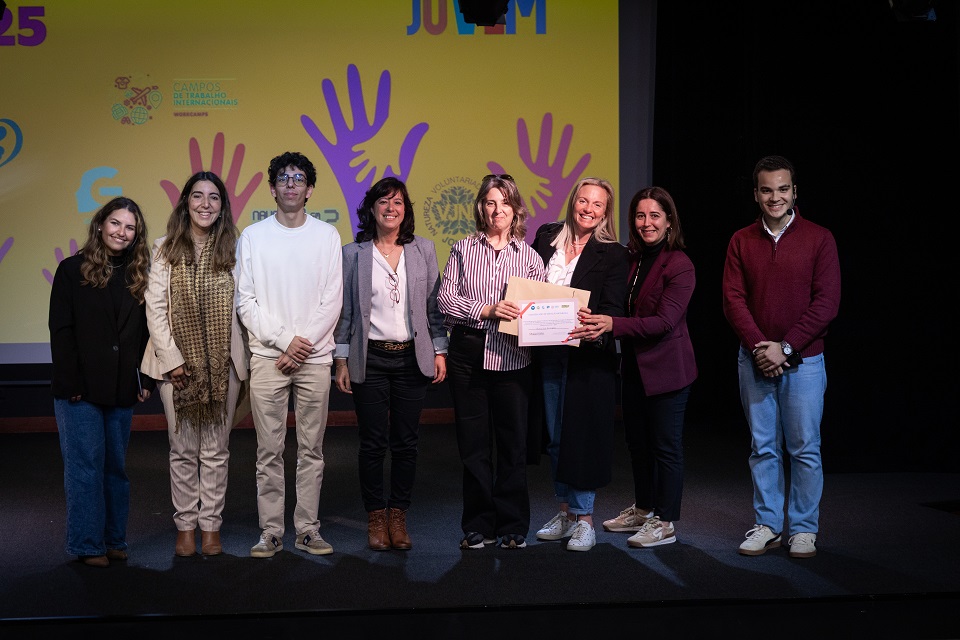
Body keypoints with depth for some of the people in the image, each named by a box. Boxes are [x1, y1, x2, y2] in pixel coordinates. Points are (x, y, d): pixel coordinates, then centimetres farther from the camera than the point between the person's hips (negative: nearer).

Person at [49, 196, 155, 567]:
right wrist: (71, 383, -12)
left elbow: (146, 333, 11)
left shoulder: (138, 275, 9)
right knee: (85, 465, -2)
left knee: (116, 465, 9)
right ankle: (88, 545, 7)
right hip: (80, 390, -3)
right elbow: (61, 331, -5)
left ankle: (114, 539, 18)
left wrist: (146, 379, 3)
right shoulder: (73, 270, -1)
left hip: (122, 390, 4)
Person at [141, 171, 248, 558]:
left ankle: (210, 525, 15)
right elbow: (155, 308, -2)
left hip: (222, 363, 1)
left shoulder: (232, 250, 5)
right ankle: (185, 526, 15)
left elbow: (241, 305, 4)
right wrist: (171, 359, -9)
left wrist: (241, 361, -4)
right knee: (183, 449, 5)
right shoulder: (166, 250, 2)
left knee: (216, 449, 5)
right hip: (178, 362, -1)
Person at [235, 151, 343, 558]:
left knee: (311, 450, 5)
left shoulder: (326, 235, 6)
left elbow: (332, 301, 2)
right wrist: (284, 341, -9)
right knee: (269, 451, 2)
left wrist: (304, 342, -9)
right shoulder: (253, 236, 5)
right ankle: (271, 532, 9)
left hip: (315, 357, 1)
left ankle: (308, 530, 13)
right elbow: (245, 301, 0)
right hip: (267, 356, 0)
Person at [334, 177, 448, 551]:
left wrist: (439, 351, 4)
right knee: (373, 443, 1)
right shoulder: (353, 254, 4)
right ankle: (375, 517, 14)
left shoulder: (423, 250, 8)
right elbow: (344, 311, 4)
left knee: (406, 442, 5)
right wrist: (341, 360, 0)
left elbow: (434, 305, 9)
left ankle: (398, 516, 17)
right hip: (370, 359, -1)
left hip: (412, 358, 2)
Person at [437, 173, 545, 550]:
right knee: (473, 443, 5)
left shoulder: (529, 256, 9)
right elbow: (445, 299, -1)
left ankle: (513, 527, 16)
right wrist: (486, 310, -13)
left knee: (513, 443, 3)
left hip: (512, 359, 0)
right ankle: (478, 527, 16)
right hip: (468, 355, 0)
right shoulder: (463, 250, 8)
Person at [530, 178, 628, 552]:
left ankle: (584, 519, 9)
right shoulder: (546, 237, 8)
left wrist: (597, 330, -28)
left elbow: (612, 310, -9)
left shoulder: (612, 254, -4)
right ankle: (565, 512, 25)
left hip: (587, 356, -4)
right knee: (555, 437, 12)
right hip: (546, 353, 5)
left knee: (582, 434, -2)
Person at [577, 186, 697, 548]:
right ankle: (643, 510, 32)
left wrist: (613, 324, -31)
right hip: (633, 365, 8)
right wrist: (597, 322, -6)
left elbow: (665, 321, -22)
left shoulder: (679, 265, -14)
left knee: (666, 444, 1)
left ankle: (665, 522, 12)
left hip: (666, 368, -8)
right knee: (636, 440, 17)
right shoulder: (631, 260, 7)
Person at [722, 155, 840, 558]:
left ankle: (803, 529, 13)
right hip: (754, 359, 2)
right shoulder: (741, 242, 7)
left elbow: (826, 303, -7)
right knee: (763, 447, 8)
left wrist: (784, 347, -13)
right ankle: (767, 526, 17)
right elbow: (733, 300, 1)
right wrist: (759, 346, -12)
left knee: (804, 449, 2)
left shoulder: (819, 239, -1)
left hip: (803, 361, -2)